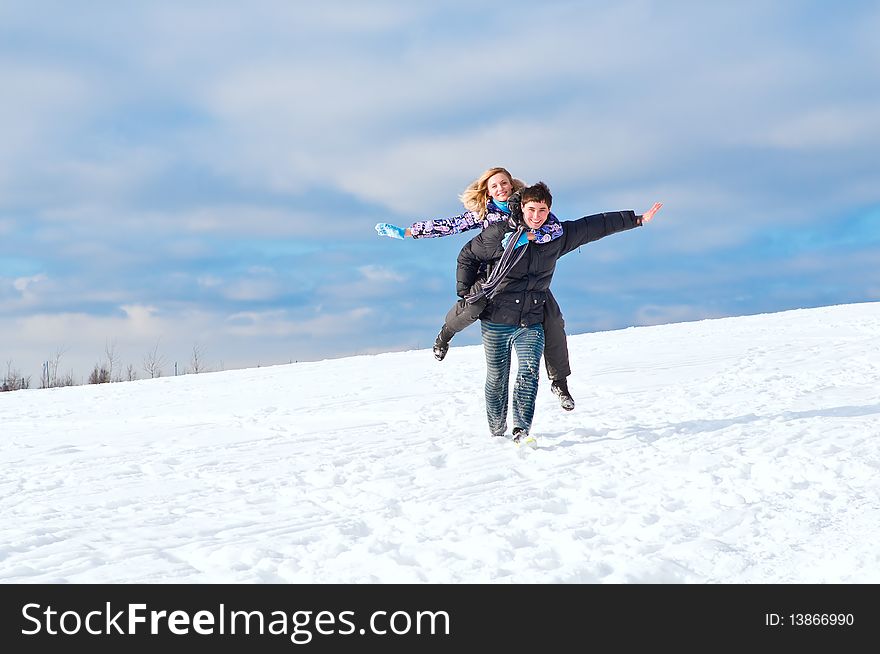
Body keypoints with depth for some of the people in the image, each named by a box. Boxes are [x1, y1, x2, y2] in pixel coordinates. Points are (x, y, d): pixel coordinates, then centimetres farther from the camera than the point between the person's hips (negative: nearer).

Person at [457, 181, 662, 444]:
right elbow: (467, 256, 7)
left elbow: (596, 225, 10)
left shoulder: (558, 236, 3)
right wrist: (465, 293, 5)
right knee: (497, 380, 6)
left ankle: (522, 430, -24)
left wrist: (637, 219, 11)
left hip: (531, 323, 2)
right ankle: (497, 432, 23)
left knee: (529, 372, -20)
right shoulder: (500, 234, -7)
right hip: (496, 321, -2)